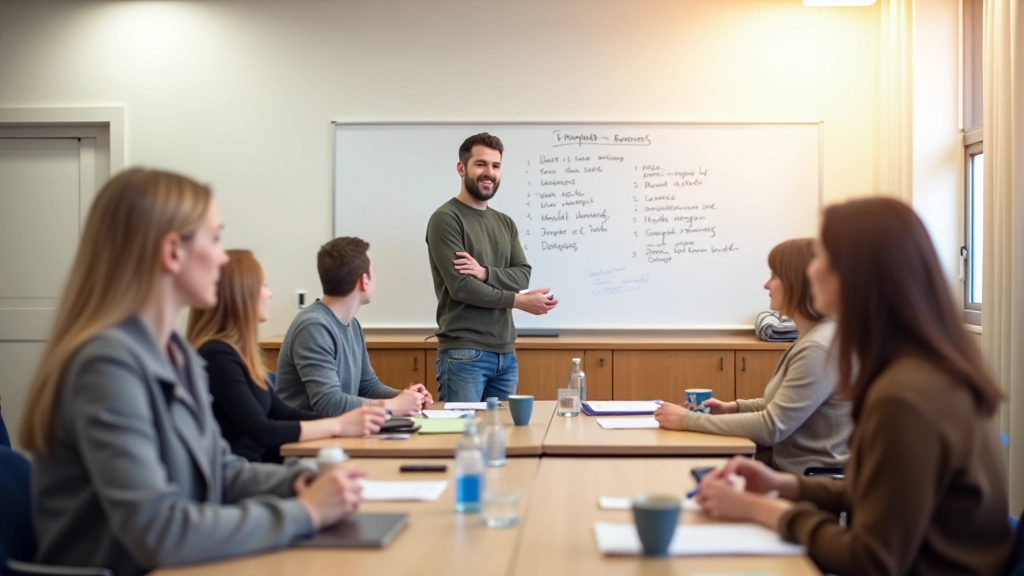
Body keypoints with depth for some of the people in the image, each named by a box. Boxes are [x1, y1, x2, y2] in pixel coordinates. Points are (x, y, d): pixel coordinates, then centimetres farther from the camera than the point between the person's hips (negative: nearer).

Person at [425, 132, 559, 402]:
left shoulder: (506, 224, 15)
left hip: (506, 353, 7)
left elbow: (522, 276, 3)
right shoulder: (446, 219, -7)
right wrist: (519, 301, -10)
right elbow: (461, 286, -15)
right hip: (463, 353, -7)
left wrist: (485, 273, -17)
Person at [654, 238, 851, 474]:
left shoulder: (820, 348, -22)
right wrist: (735, 408, 5)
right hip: (793, 470, 8)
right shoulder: (812, 338, 10)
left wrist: (688, 420, -18)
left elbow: (773, 427, -22)